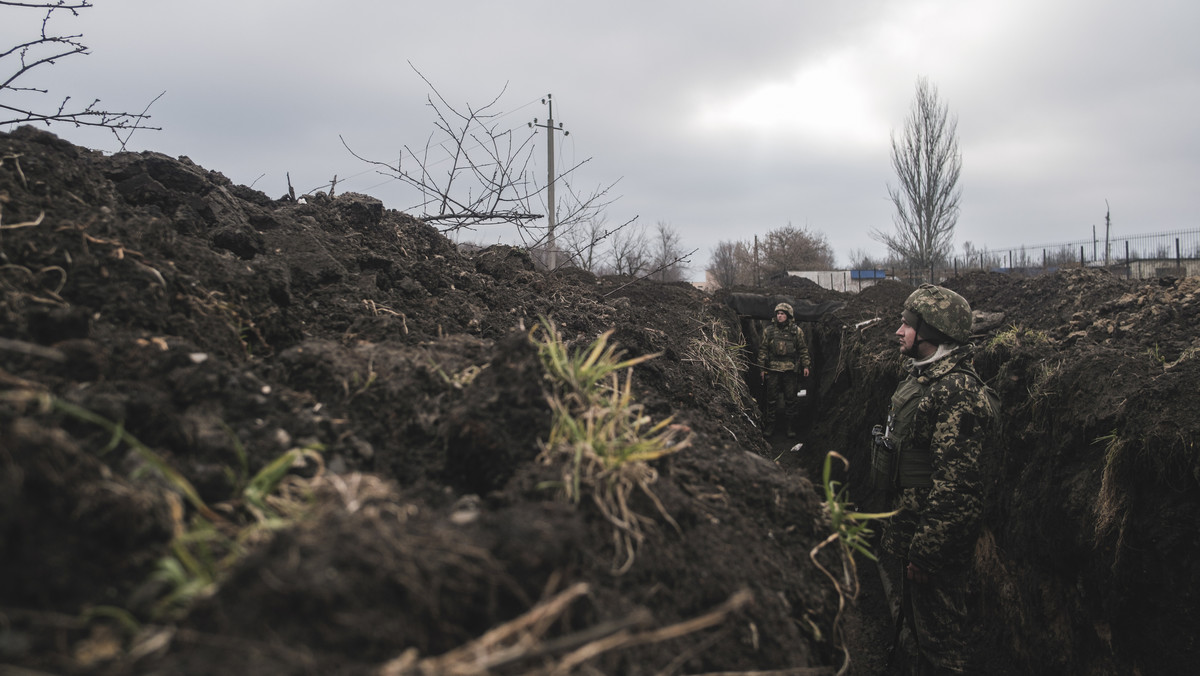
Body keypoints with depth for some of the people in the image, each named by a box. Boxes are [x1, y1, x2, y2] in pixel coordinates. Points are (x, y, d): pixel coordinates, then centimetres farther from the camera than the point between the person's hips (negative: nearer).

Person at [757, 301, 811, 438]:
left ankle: (791, 427, 12)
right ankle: (770, 426, 10)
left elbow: (803, 349, 9)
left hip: (791, 369, 0)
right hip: (773, 369, 1)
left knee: (791, 398, 3)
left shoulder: (797, 331, 5)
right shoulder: (768, 331, 6)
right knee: (772, 398, 2)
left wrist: (805, 365, 2)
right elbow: (763, 350, 8)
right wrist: (762, 368, 5)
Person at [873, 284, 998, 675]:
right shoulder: (925, 377, 10)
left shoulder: (957, 389, -23)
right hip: (912, 523, 10)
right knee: (916, 620, 23)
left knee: (941, 635, 4)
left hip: (938, 538, -10)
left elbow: (953, 481, -26)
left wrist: (925, 550, -24)